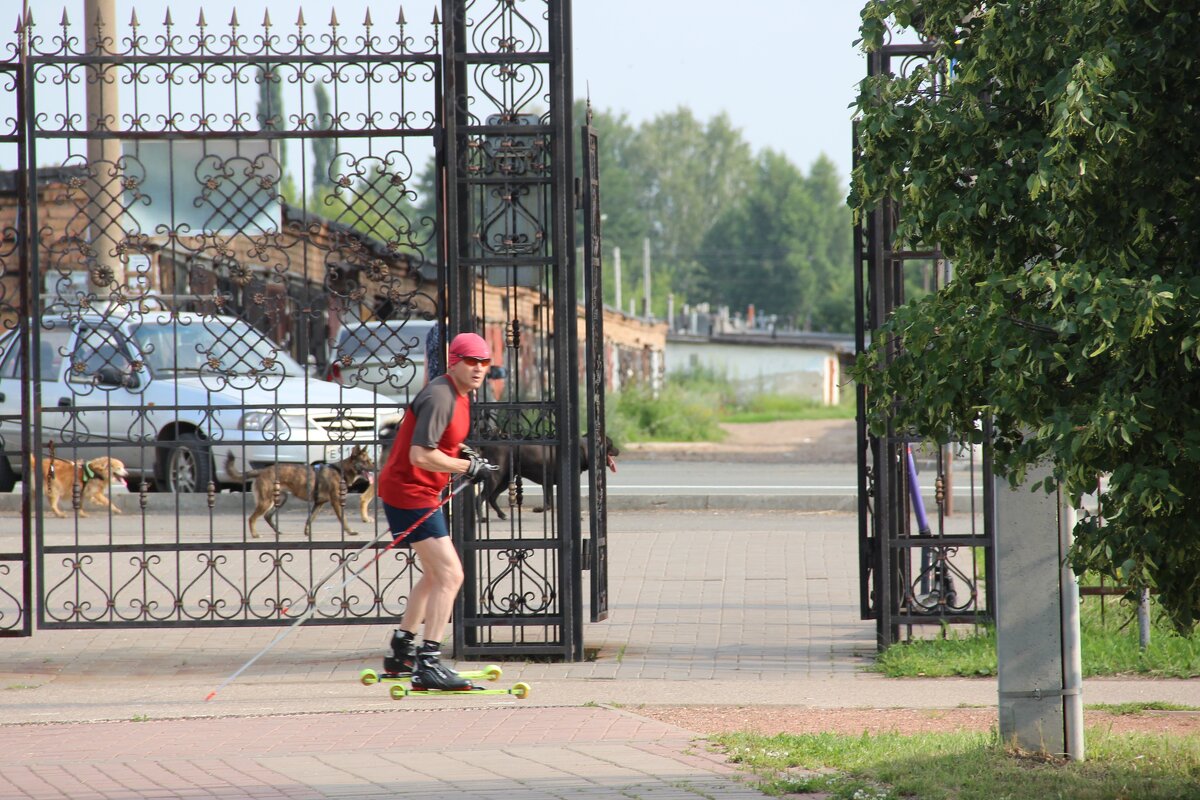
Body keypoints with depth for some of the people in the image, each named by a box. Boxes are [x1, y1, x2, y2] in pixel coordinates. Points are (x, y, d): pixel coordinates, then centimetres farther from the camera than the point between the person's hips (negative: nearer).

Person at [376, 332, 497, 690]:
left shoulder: (460, 395, 10)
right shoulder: (439, 398, -22)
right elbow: (421, 456, -28)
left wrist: (463, 454, 7)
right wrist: (468, 466, -19)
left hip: (423, 492, 11)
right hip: (409, 492, -11)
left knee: (436, 573, 24)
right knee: (449, 575, -16)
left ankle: (401, 653, 35)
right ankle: (427, 664, -19)